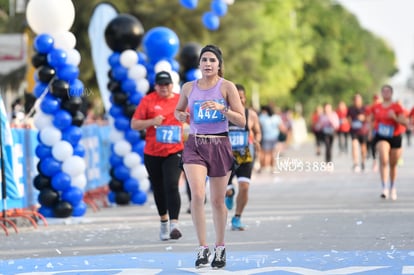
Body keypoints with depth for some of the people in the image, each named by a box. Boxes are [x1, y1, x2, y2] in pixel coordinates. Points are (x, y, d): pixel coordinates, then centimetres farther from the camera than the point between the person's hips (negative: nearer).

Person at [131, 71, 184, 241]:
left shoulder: (181, 100, 3)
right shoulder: (148, 101, 0)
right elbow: (134, 124, -2)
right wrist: (152, 122, -17)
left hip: (174, 152, -1)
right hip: (152, 153, 1)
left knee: (172, 186, -17)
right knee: (158, 189, 11)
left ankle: (174, 224, -22)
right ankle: (163, 221, 31)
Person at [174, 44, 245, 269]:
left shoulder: (227, 87, -3)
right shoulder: (189, 87, 5)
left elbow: (241, 121, -6)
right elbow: (178, 110, 23)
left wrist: (222, 108, -21)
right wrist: (181, 116, -1)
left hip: (219, 145, -1)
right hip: (195, 145, 1)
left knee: (217, 200, 8)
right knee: (197, 195, -18)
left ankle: (220, 248, 25)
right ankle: (202, 248, -11)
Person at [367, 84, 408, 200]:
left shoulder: (397, 107, -5)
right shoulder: (376, 107, 2)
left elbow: (405, 122, -10)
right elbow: (371, 120, 20)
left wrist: (395, 117, -25)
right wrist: (371, 129, 4)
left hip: (395, 137, 0)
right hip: (381, 137, 0)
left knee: (393, 164, 13)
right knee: (384, 160, -24)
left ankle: (392, 188, 35)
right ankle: (385, 188, -28)